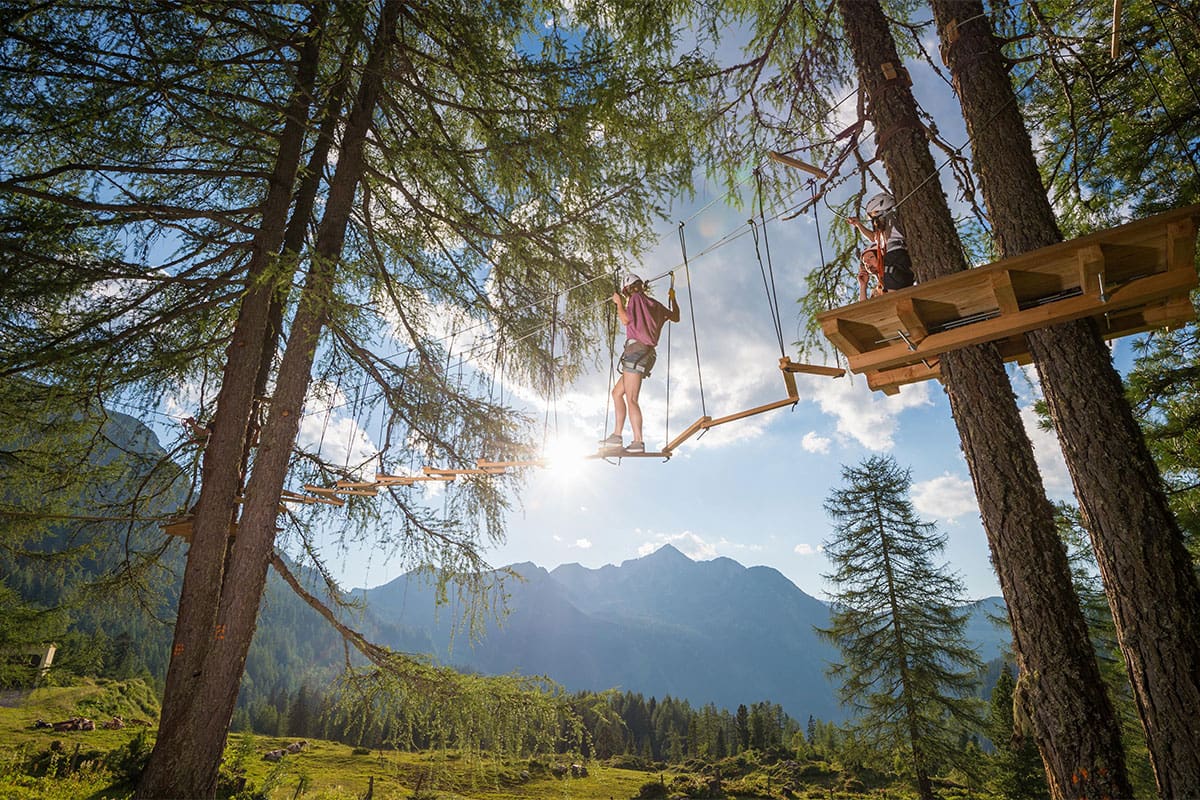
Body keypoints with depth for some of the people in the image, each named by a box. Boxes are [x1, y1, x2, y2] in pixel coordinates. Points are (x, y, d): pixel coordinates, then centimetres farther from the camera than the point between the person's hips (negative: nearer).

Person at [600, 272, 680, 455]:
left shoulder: (636, 298, 0)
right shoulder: (654, 304, 22)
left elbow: (626, 319, -14)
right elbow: (675, 317, 34)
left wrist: (619, 303, 2)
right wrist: (672, 299, 50)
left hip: (636, 349, -9)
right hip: (646, 353, 9)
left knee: (631, 399, -14)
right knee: (617, 392, 13)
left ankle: (638, 442, -22)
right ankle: (616, 435, 7)